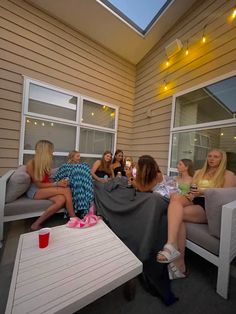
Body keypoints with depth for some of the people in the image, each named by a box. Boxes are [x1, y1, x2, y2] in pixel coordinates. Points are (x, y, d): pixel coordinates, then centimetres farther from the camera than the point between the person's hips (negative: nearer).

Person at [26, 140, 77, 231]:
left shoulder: (45, 162, 6)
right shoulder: (31, 164, -13)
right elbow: (38, 184, -14)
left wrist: (58, 182, -7)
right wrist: (56, 184, -20)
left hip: (46, 189, 6)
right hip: (35, 191, -6)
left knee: (61, 200, -28)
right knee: (66, 190, -27)